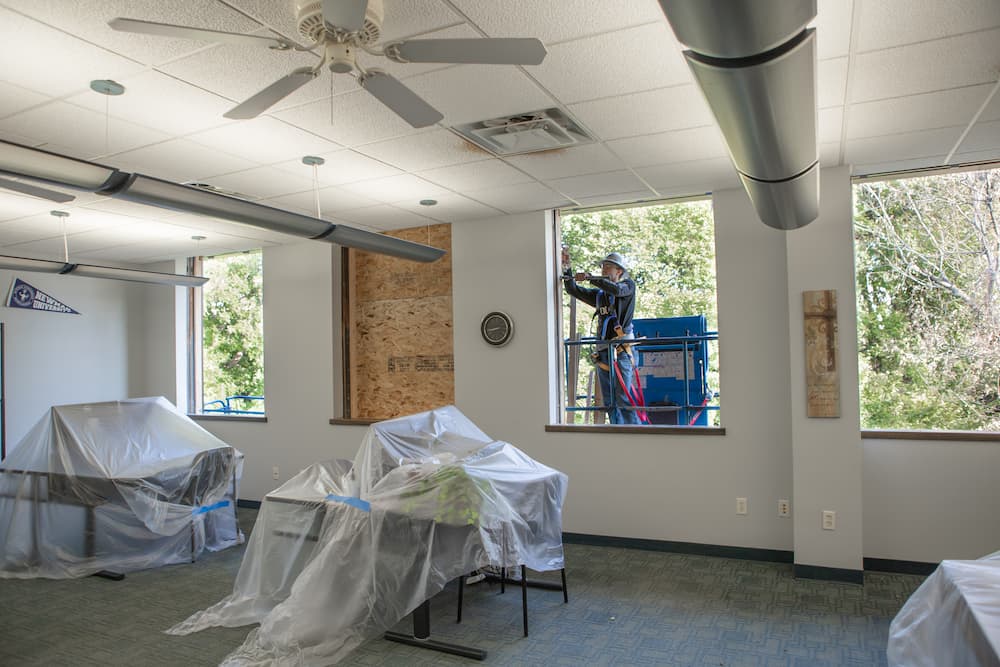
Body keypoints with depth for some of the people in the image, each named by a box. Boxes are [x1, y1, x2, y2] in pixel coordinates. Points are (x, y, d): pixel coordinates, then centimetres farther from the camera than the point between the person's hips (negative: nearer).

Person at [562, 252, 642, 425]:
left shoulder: (628, 285, 7)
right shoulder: (599, 294, 22)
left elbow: (616, 289, -15)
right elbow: (573, 290, 20)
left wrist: (589, 278, -14)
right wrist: (567, 270, 7)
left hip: (621, 350, -6)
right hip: (602, 351, 6)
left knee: (623, 398, -14)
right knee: (609, 402, 6)